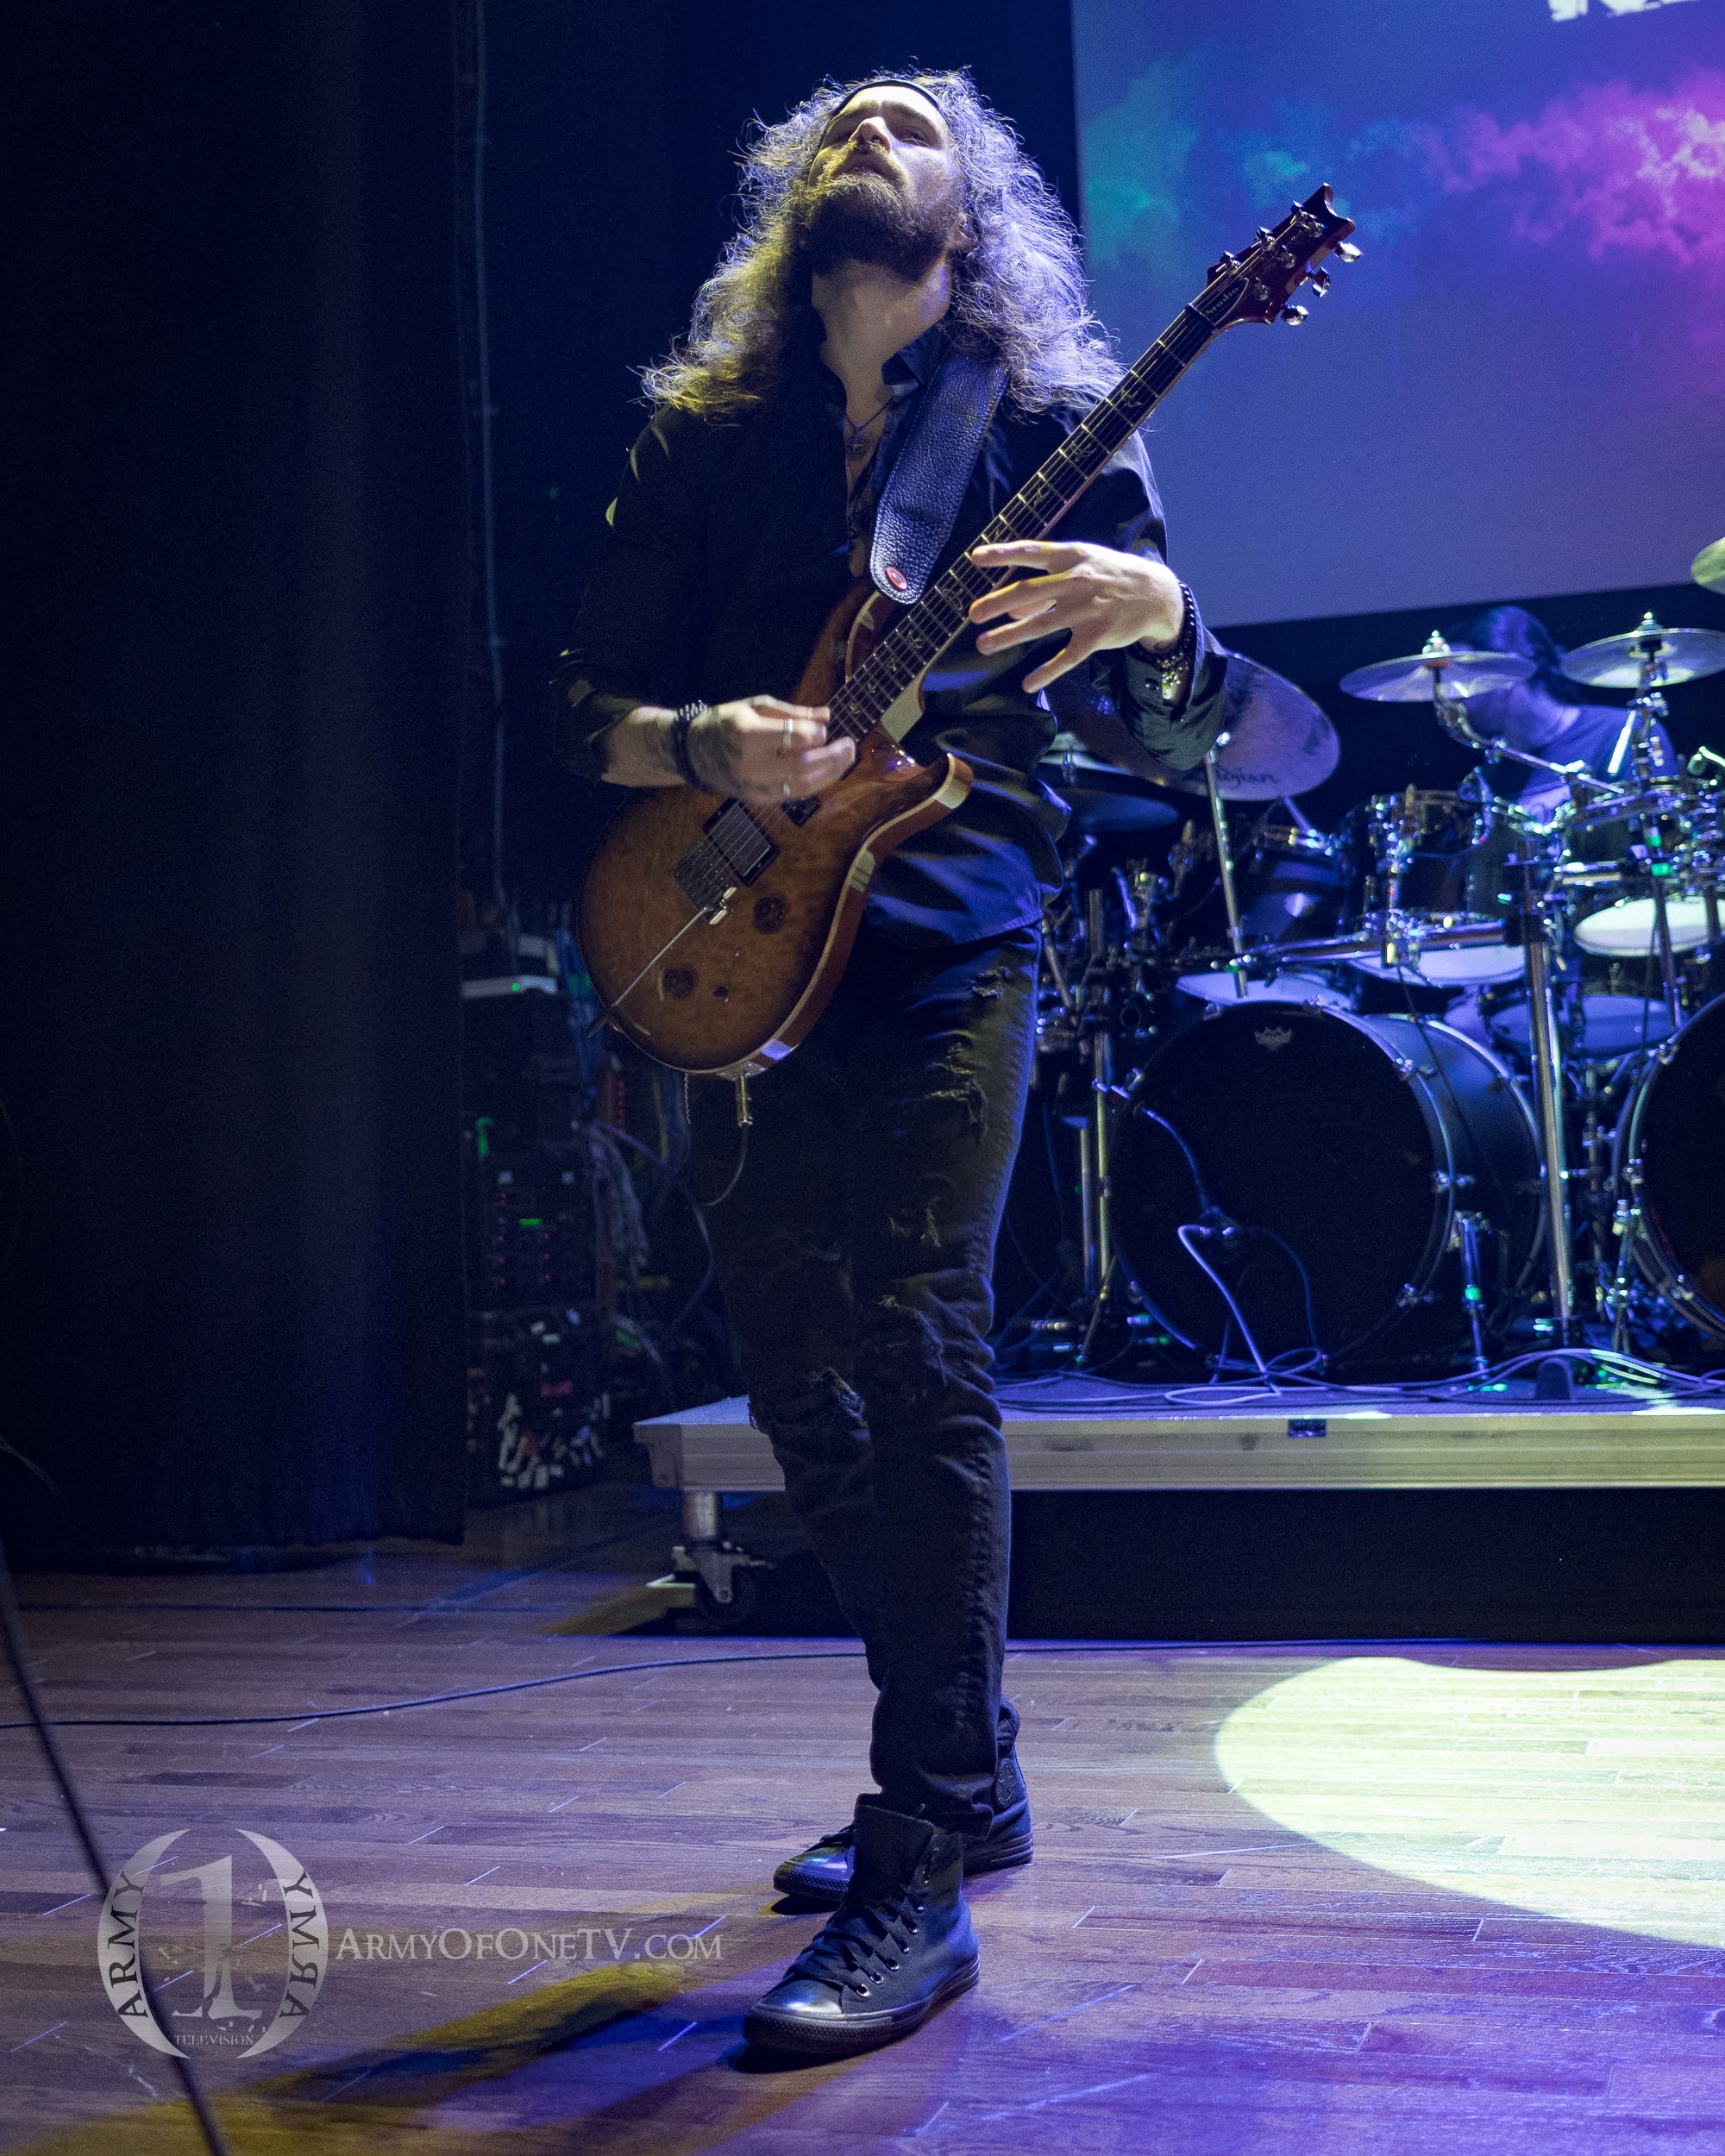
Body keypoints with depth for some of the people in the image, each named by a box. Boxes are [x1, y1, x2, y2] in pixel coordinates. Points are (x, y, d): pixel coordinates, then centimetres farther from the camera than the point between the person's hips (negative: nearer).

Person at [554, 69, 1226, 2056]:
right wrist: (706, 744, -11)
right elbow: (587, 713, 10)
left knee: (916, 1351, -16)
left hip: (949, 939, -4)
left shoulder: (1042, 428, 7)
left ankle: (921, 1874, -8)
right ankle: (956, 1768, 26)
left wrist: (1158, 619, -19)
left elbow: (1182, 736, 4)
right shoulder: (706, 440, 14)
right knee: (801, 1385, 9)